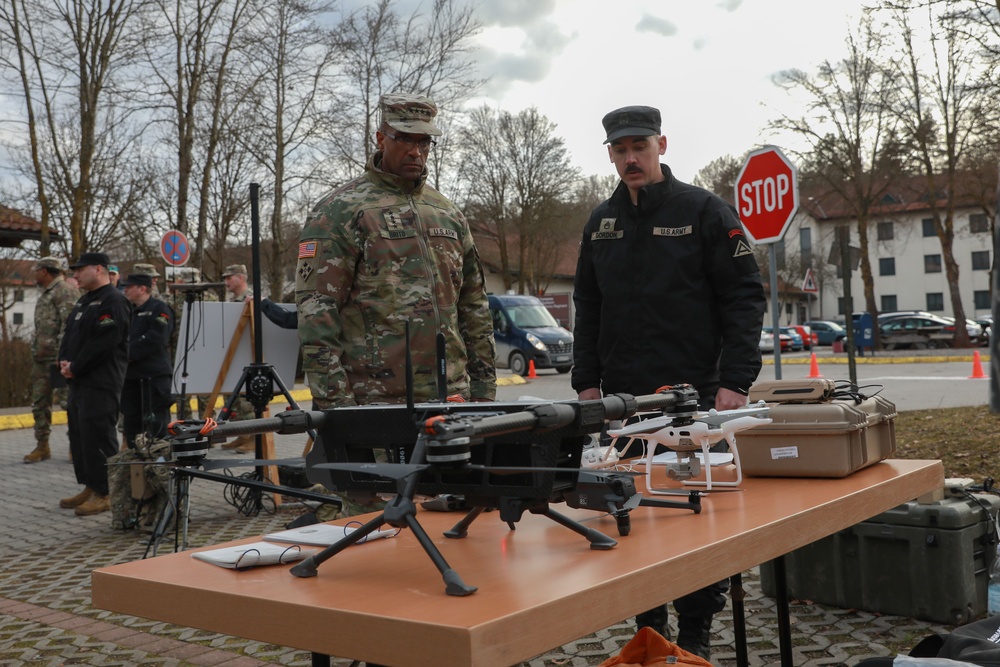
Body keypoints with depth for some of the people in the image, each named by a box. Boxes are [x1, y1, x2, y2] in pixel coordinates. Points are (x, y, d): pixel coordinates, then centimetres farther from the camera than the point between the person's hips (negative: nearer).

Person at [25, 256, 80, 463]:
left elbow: (70, 324, -18)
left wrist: (61, 355, -23)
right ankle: (42, 447, 19)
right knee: (39, 403, 11)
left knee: (68, 400, -10)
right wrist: (36, 351, 18)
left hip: (58, 358, -10)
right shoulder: (45, 295, 21)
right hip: (41, 359, 10)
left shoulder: (65, 291, -9)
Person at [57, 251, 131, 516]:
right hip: (80, 381, 11)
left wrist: (75, 367, -15)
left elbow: (102, 343, -21)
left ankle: (104, 494, -3)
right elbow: (70, 334, 21)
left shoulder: (114, 301, -13)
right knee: (79, 434, 14)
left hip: (101, 383, -10)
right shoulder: (85, 301, 20)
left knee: (98, 436, -9)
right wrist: (64, 361, 2)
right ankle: (90, 488, 23)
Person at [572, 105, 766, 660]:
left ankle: (695, 635, 14)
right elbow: (587, 308, 17)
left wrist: (735, 381, -13)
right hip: (620, 399, 4)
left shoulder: (704, 212, -1)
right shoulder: (601, 223, 13)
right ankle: (648, 628, 20)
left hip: (694, 396, -4)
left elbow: (744, 298, -5)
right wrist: (587, 382, 8)